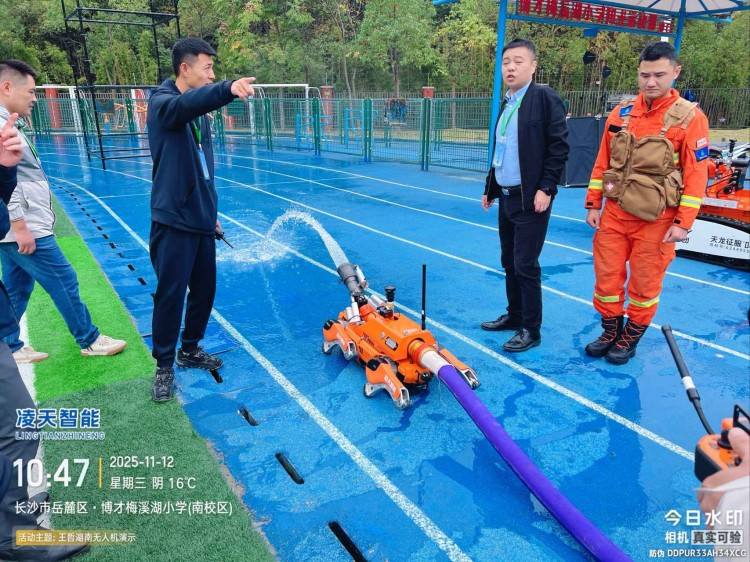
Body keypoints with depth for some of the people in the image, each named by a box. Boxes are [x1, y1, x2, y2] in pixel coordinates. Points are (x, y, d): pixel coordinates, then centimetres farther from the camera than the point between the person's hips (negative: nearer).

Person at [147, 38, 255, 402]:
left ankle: (190, 350, 31)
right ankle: (164, 367, 15)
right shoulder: (162, 103, -9)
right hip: (173, 222, -7)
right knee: (171, 294, -2)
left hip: (200, 221, 8)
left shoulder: (198, 114, 15)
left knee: (204, 289, 12)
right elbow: (184, 105, -34)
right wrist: (228, 89, -52)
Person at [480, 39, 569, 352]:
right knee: (509, 262, 14)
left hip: (530, 198, -8)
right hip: (506, 197, 8)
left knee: (525, 266, -4)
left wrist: (546, 188, -18)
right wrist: (491, 188, 20)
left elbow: (559, 146, -13)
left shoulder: (545, 98, -8)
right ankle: (514, 316, 29)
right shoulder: (507, 103, 16)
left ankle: (531, 330, 8)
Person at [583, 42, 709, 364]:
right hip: (614, 213, 4)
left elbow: (696, 176, -8)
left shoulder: (690, 118, -7)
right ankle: (610, 332, 29)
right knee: (607, 276, 8)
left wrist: (683, 223, -10)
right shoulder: (621, 113, 4)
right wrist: (593, 205, 7)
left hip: (656, 220, -3)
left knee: (644, 284, 7)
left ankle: (630, 339, 26)